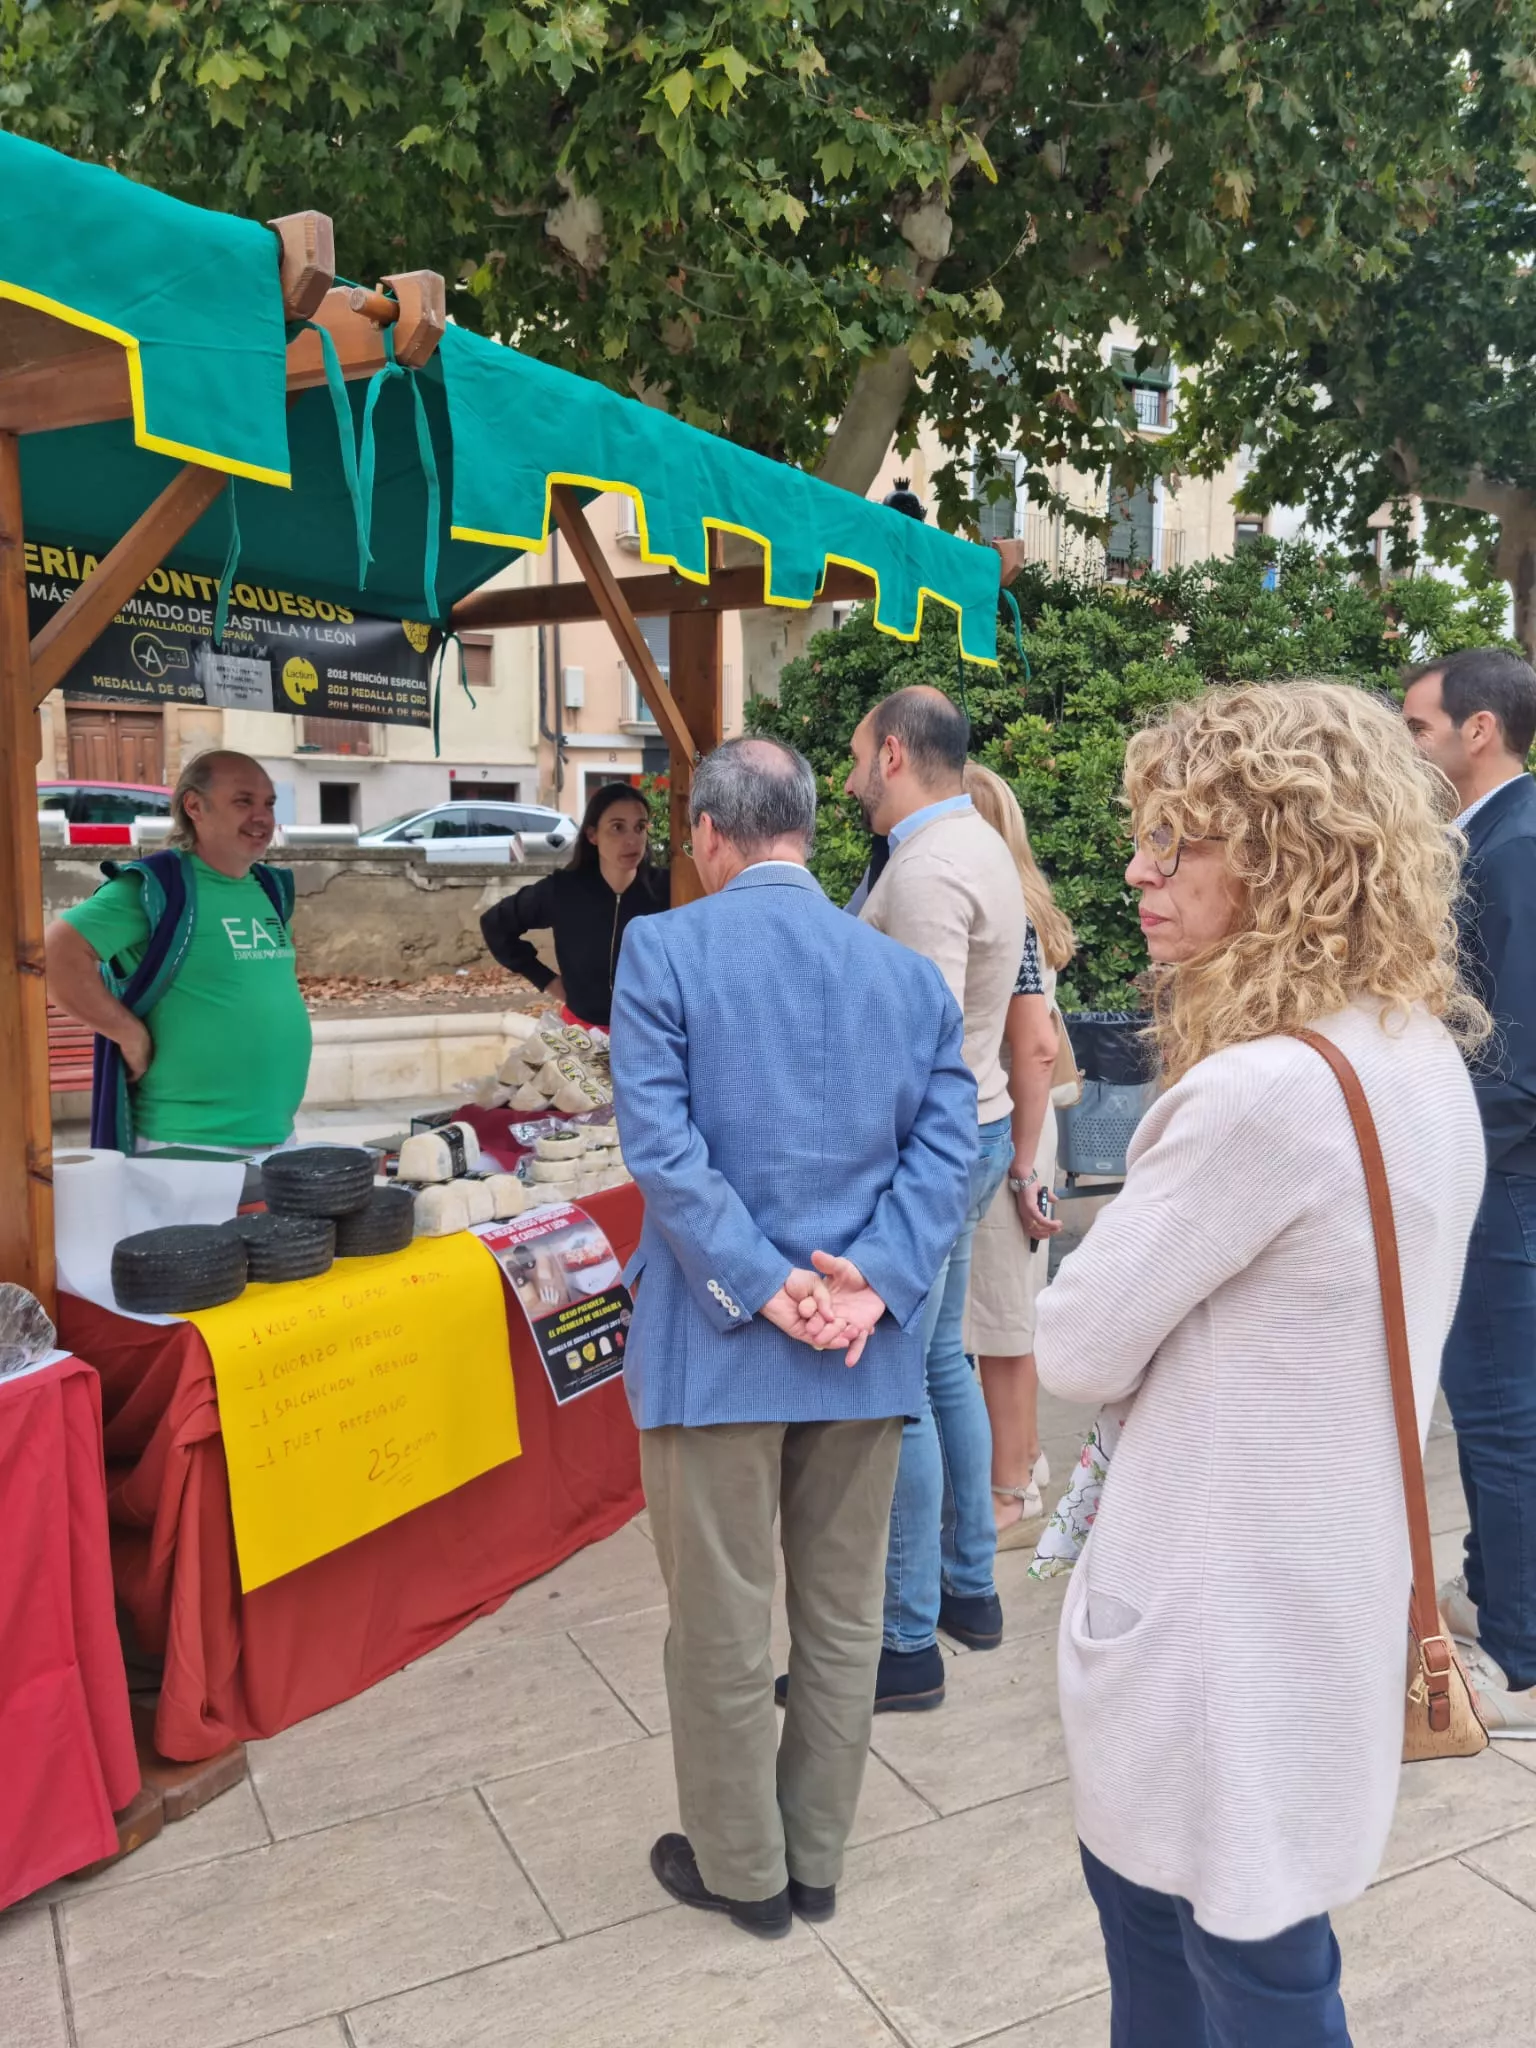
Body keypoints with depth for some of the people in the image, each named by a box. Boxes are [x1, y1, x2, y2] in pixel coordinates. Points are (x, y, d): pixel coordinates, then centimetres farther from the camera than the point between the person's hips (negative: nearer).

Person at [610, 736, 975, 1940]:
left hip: (717, 1342, -3)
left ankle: (742, 1868, 30)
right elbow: (945, 1144, -5)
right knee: (843, 1617, 17)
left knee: (723, 1626, 13)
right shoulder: (908, 971, 3)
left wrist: (765, 1288, -15)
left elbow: (660, 1140, -16)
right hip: (867, 1348, 4)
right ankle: (817, 1860, 34)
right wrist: (873, 1284, -12)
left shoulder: (662, 951, -8)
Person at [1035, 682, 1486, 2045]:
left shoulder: (1264, 1090, -28)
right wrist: (1187, 1336, -1)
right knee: (1140, 1874, 26)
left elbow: (1078, 1350, -17)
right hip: (1332, 1584, 9)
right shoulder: (1426, 1060, 2)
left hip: (1230, 1616, -9)